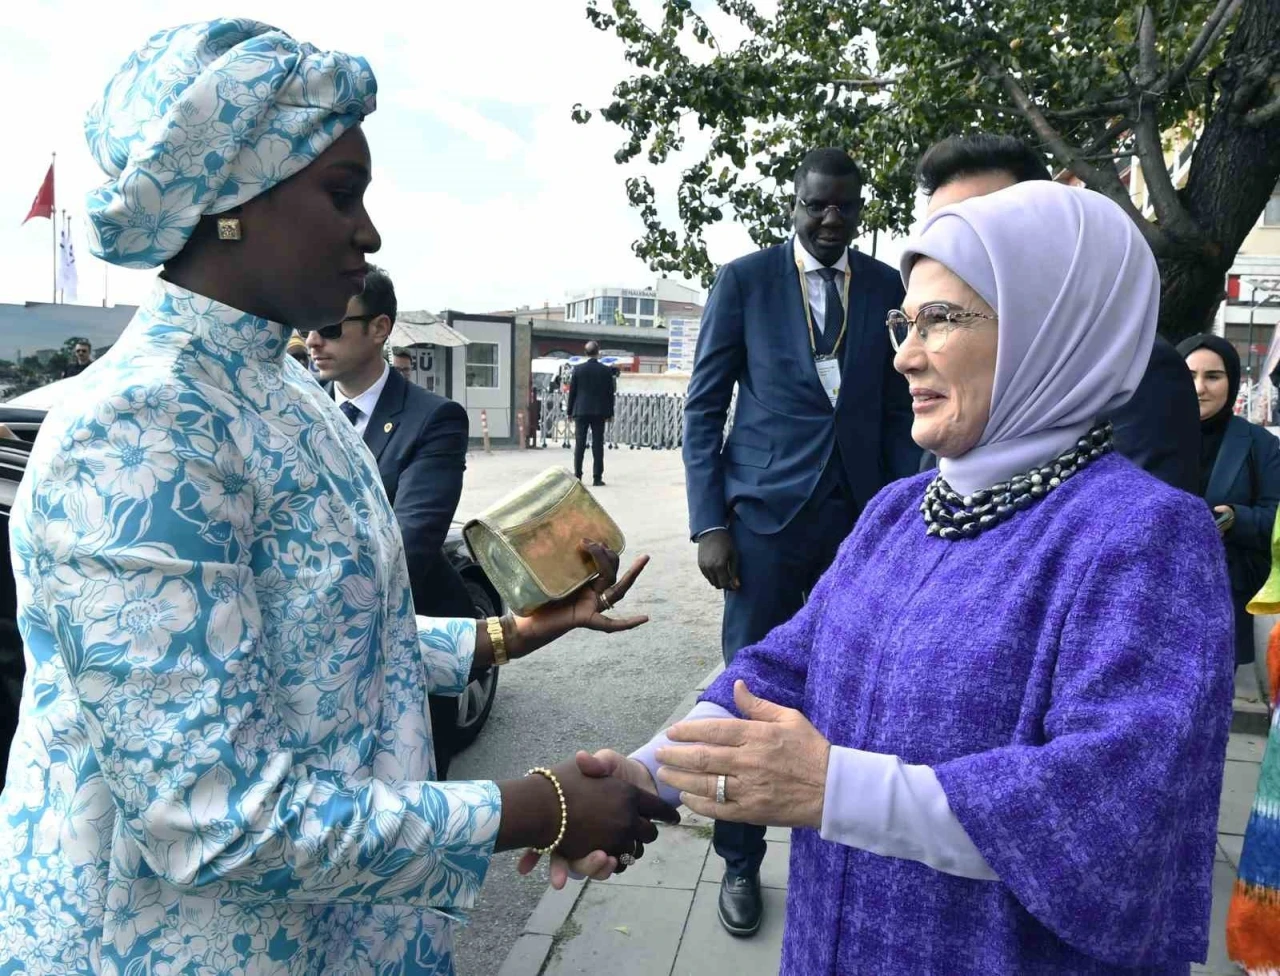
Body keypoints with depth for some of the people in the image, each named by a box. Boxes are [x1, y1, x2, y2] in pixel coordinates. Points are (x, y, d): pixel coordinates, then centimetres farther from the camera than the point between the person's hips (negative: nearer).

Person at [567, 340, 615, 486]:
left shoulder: (578, 369, -2)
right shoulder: (606, 370, -1)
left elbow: (572, 391, 1)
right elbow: (610, 393, 1)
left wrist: (570, 411, 8)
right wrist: (609, 413, 8)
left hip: (581, 411, 0)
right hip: (599, 412, 0)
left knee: (579, 445, 4)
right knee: (598, 445, 1)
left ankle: (577, 476, 4)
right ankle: (597, 478, 0)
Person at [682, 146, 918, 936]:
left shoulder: (885, 287, 8)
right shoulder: (745, 279, 0)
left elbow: (898, 410, 11)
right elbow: (704, 407, -1)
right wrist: (710, 522, -8)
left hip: (861, 515, 3)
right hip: (767, 513, -2)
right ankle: (741, 861, 22)